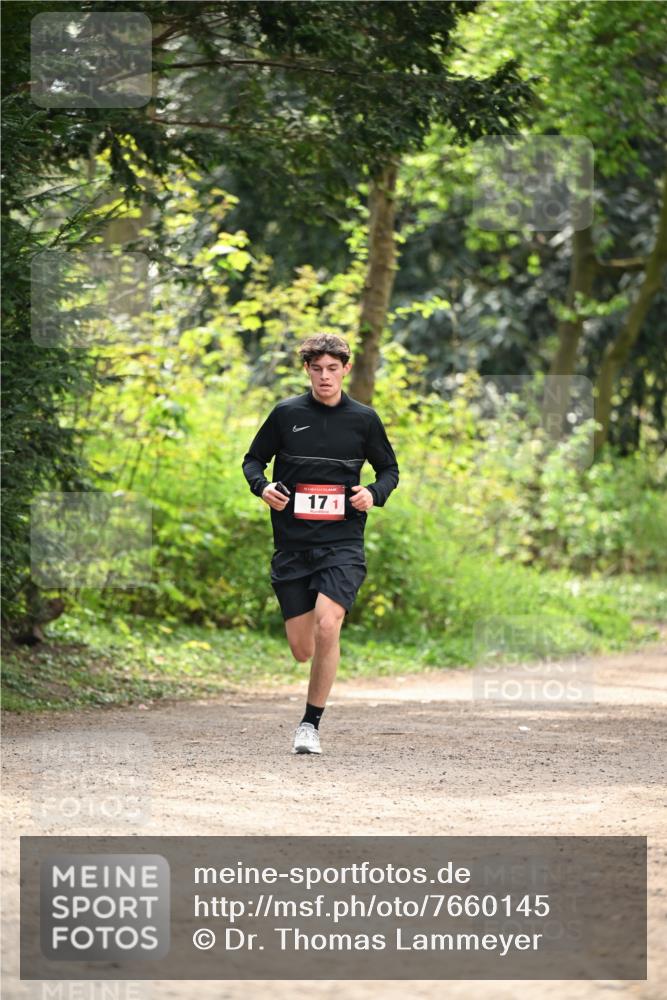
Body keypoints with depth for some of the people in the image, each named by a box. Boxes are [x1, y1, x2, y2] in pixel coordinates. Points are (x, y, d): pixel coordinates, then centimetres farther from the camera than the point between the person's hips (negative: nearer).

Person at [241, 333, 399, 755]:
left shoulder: (364, 419, 3)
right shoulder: (286, 413, 2)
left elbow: (389, 468, 15)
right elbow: (254, 459, 13)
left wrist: (374, 493, -6)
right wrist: (262, 486, -8)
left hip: (343, 543, -2)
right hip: (292, 545, 2)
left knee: (326, 626, -23)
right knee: (302, 650, 2)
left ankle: (311, 724, -10)